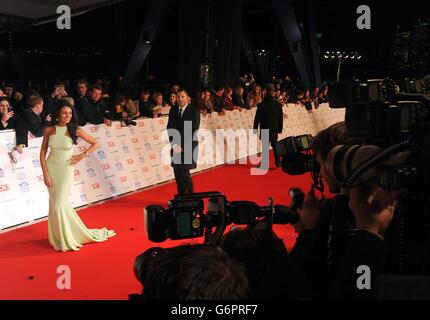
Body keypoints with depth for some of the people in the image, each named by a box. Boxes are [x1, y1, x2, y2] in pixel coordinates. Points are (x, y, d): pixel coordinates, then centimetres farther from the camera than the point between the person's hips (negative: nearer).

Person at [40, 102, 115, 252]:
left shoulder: (75, 130, -6)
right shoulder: (49, 130, -3)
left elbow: (95, 144, 2)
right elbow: (43, 152, -1)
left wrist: (81, 155, -7)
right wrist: (45, 174, -7)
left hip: (65, 169, -2)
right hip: (51, 168, 2)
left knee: (59, 204, -5)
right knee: (55, 203, 9)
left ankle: (66, 239, 14)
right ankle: (59, 235, 28)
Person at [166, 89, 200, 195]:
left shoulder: (194, 111, -5)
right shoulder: (173, 110, 9)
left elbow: (193, 132, -9)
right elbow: (170, 128, 6)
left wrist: (183, 147, -12)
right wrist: (174, 145, -6)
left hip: (188, 148, -4)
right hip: (175, 147, 4)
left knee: (184, 174, -10)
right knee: (178, 175, 6)